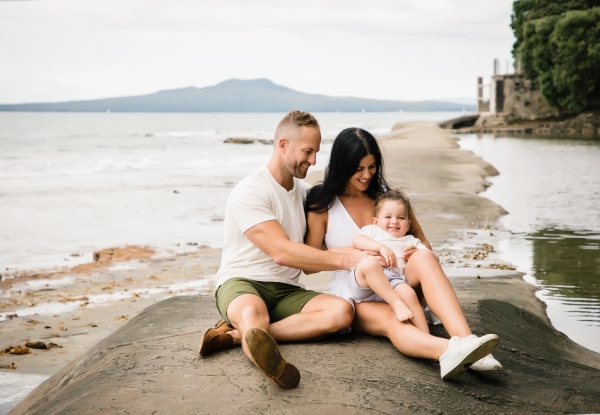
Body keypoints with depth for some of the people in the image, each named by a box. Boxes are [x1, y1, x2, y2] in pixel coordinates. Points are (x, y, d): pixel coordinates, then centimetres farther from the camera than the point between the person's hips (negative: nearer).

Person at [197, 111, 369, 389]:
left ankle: (235, 333, -33)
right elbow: (282, 252, -21)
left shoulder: (305, 192, 13)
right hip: (241, 283, -6)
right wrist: (346, 260, -22)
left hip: (286, 292, 6)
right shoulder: (250, 192, -11)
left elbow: (312, 258, 14)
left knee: (341, 311, -24)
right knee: (254, 312, -40)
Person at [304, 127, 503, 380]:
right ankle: (452, 350, -70)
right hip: (354, 296, -3)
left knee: (423, 258, -31)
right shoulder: (322, 205, 1)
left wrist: (419, 252, -13)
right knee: (391, 320, -38)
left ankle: (465, 339, -52)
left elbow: (422, 242, 12)